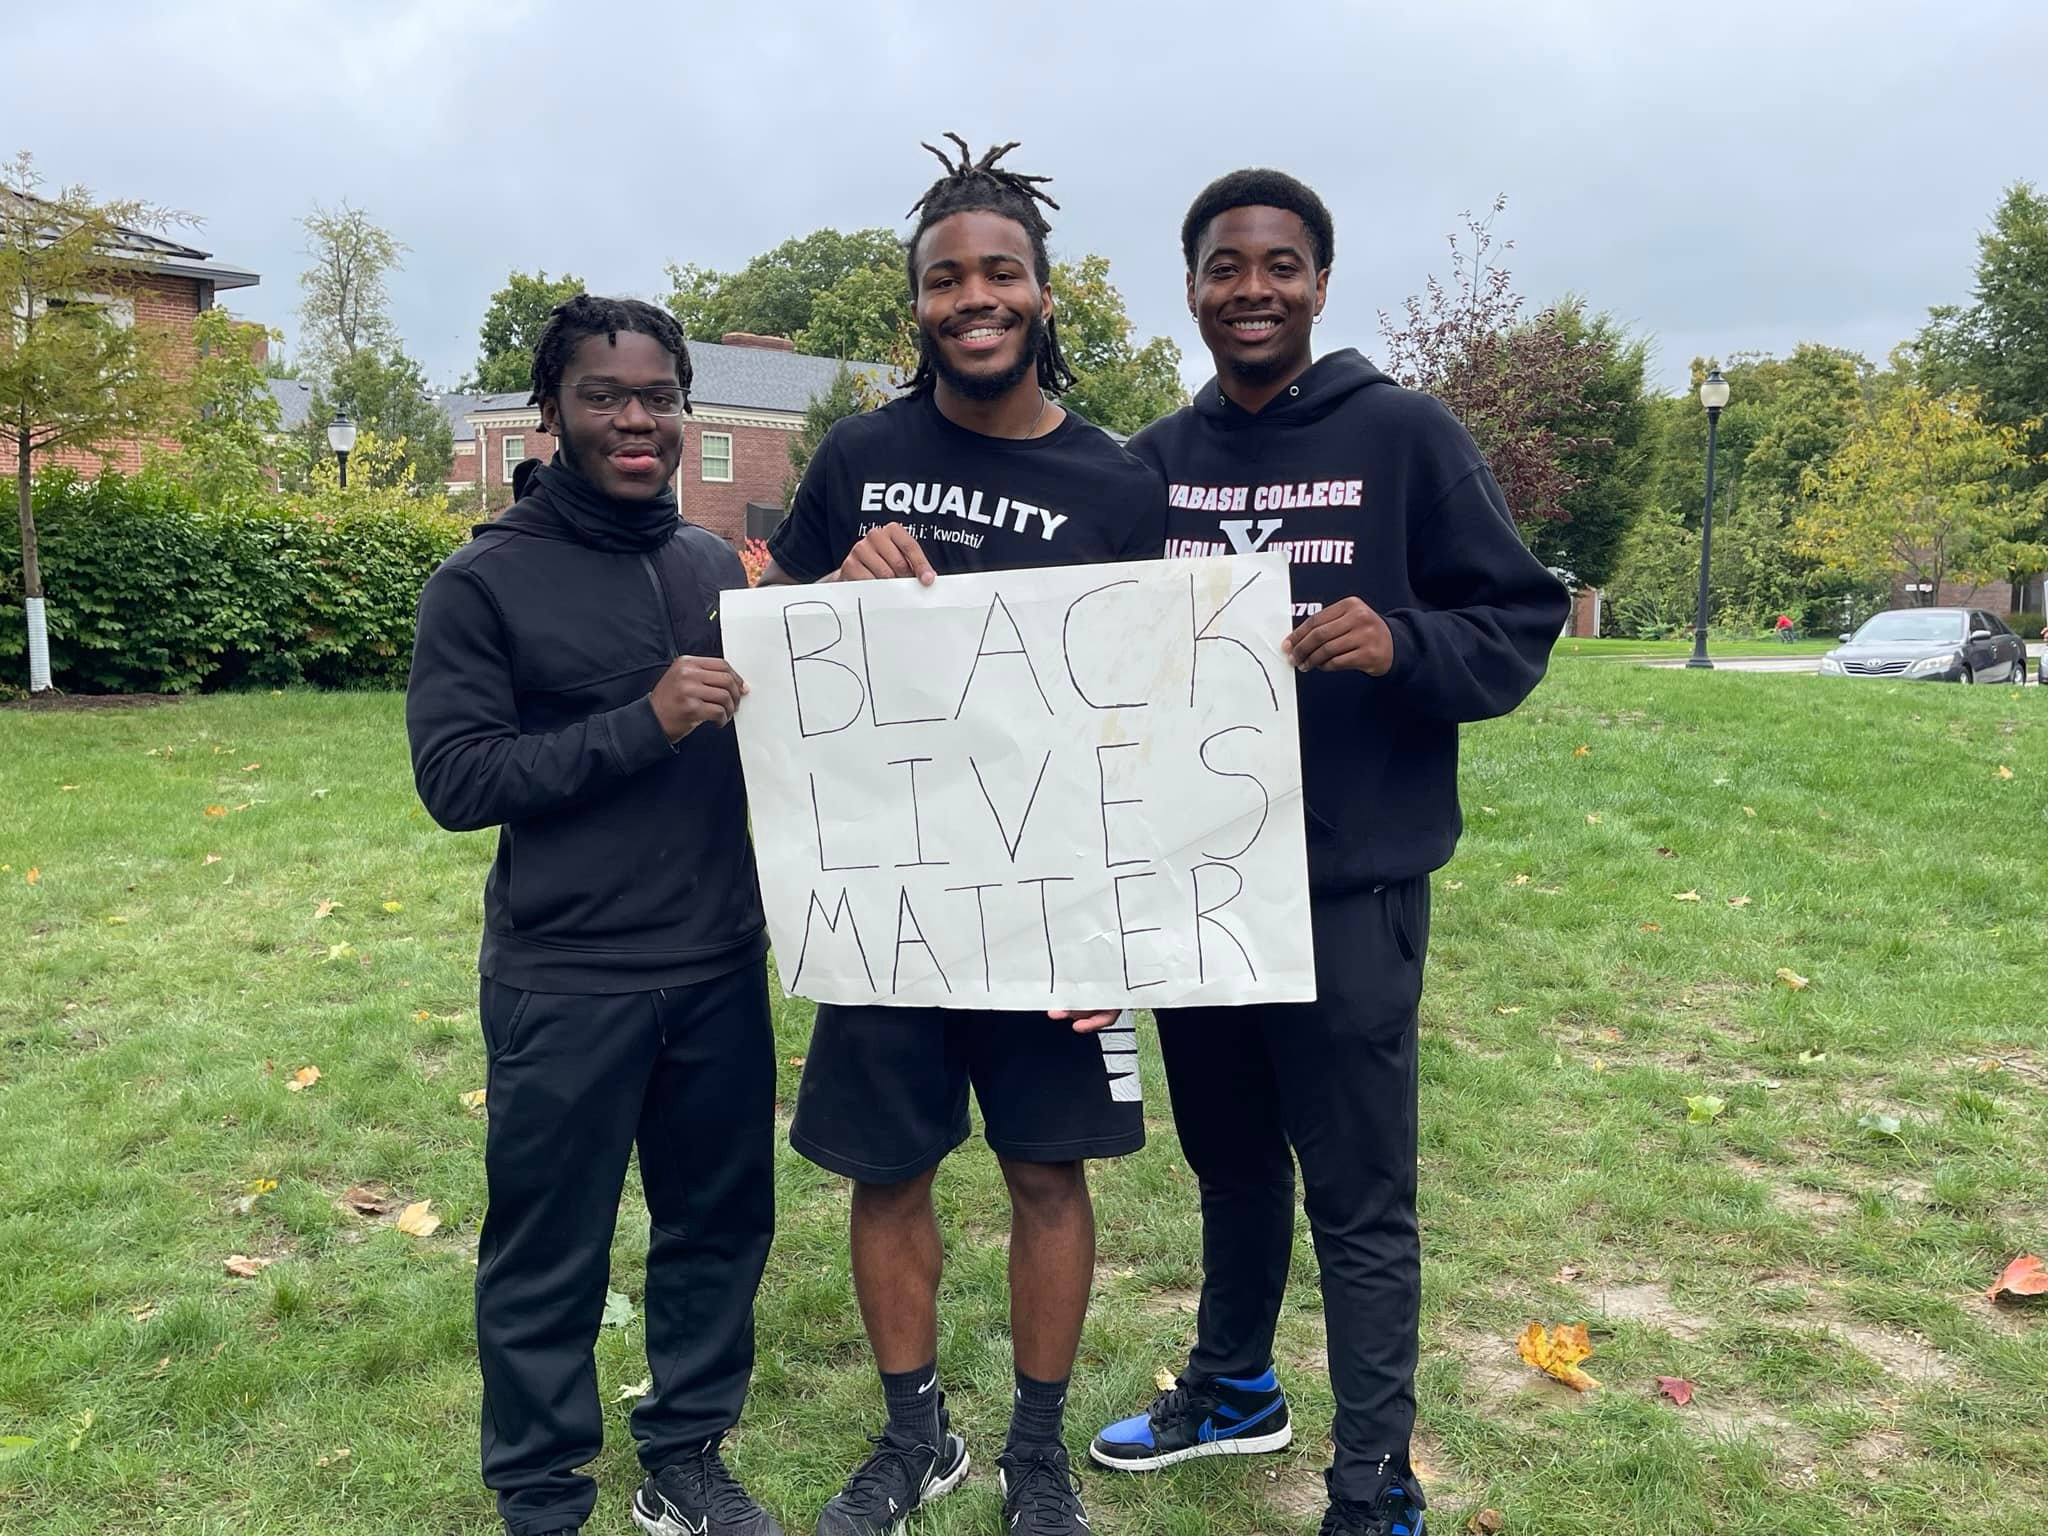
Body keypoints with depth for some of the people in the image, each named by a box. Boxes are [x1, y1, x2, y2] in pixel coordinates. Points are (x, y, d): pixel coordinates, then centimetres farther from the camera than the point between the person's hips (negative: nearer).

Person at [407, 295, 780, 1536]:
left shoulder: (721, 569, 8)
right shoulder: (486, 581, -6)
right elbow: (456, 777, -13)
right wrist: (642, 723, -21)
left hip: (722, 971, 5)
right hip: (565, 987, -5)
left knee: (721, 1223, 15)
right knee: (551, 1259, 8)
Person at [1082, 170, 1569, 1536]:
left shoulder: (1406, 435, -5)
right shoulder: (1152, 462, 8)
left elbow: (1521, 627, -5)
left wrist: (1401, 643, -25)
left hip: (1350, 887, -4)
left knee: (1362, 1201, 3)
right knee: (1231, 1162, 21)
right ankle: (1233, 1388, 42)